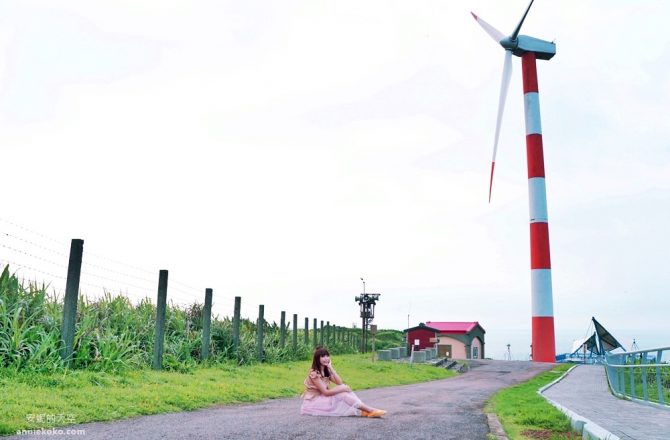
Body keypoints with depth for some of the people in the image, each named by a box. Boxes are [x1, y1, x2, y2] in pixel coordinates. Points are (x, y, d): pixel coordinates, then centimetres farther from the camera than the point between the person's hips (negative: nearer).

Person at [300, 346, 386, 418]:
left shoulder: (326, 371, 7)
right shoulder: (314, 373, -19)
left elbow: (340, 383, -4)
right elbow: (326, 392, -23)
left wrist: (331, 368, -9)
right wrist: (343, 389, -18)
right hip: (312, 402, -8)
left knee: (343, 391, -13)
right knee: (341, 395, -22)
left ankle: (363, 411, -25)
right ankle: (370, 410, -24)